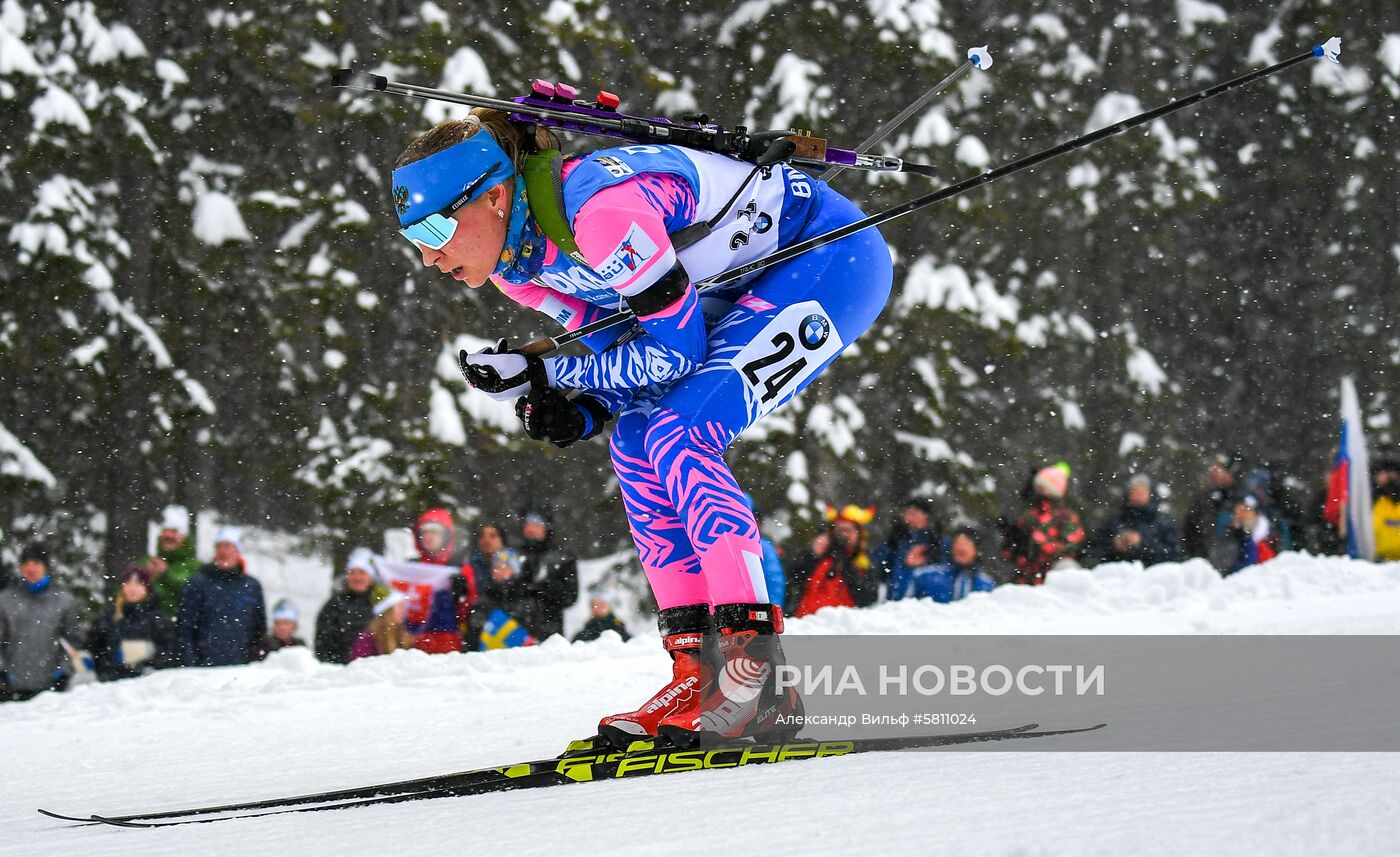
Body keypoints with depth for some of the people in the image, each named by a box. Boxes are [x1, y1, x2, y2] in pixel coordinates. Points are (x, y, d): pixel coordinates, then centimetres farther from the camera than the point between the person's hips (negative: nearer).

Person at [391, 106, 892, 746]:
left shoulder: (599, 205, -32)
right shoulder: (514, 263, -4)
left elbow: (675, 352, -25)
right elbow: (622, 349, 3)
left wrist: (540, 372, -22)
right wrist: (578, 409, -17)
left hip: (835, 257, -9)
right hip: (748, 290, 9)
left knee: (677, 440, -21)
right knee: (635, 445, -3)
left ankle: (755, 673, -21)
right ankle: (698, 675, -3)